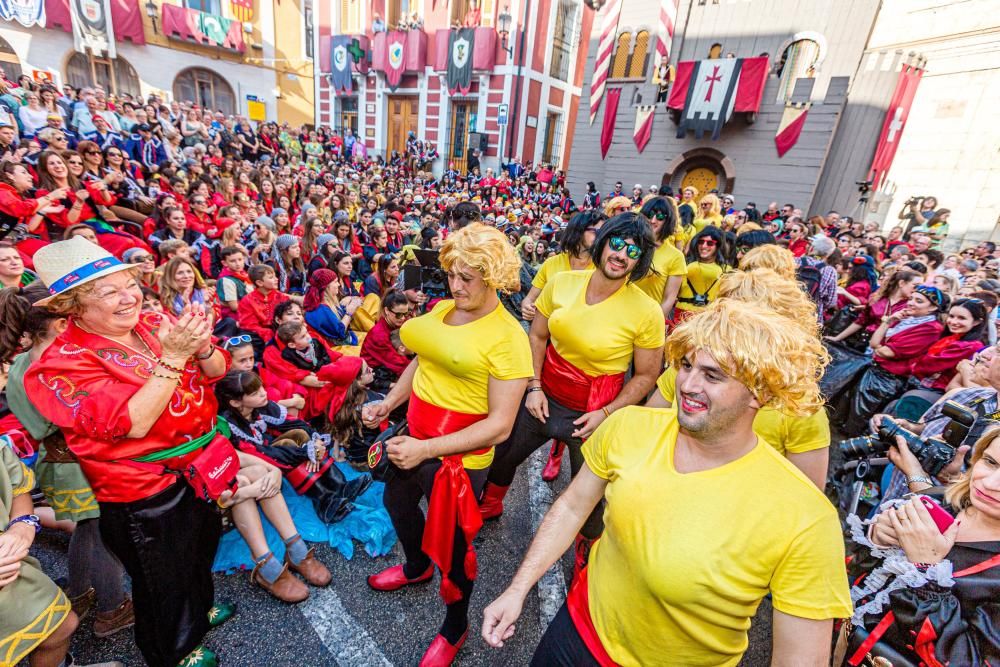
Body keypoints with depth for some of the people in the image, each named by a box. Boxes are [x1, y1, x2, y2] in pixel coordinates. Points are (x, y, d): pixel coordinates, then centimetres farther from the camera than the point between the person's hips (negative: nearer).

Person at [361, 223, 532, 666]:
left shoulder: (508, 337, -22)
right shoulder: (442, 309, -2)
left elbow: (500, 425, -24)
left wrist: (427, 449, -27)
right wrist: (387, 404, 5)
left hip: (459, 455, -8)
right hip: (415, 438, 8)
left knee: (451, 543, 13)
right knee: (397, 502, 31)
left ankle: (455, 628, 47)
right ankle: (416, 567, 64)